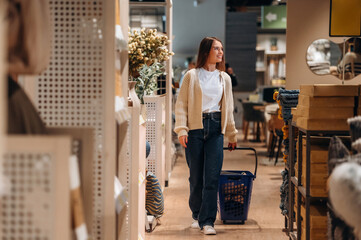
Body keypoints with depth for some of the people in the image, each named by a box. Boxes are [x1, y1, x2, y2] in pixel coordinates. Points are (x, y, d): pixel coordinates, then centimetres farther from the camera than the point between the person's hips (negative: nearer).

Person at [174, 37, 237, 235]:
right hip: (195, 128, -2)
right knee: (196, 176, 6)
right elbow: (181, 104, 0)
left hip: (216, 129, 2)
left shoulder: (225, 78, 12)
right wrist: (181, 129, -11)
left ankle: (207, 221, -4)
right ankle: (197, 215, 25)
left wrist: (232, 135, 20)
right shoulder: (192, 76, 2)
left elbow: (228, 109, 18)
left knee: (212, 177, -6)